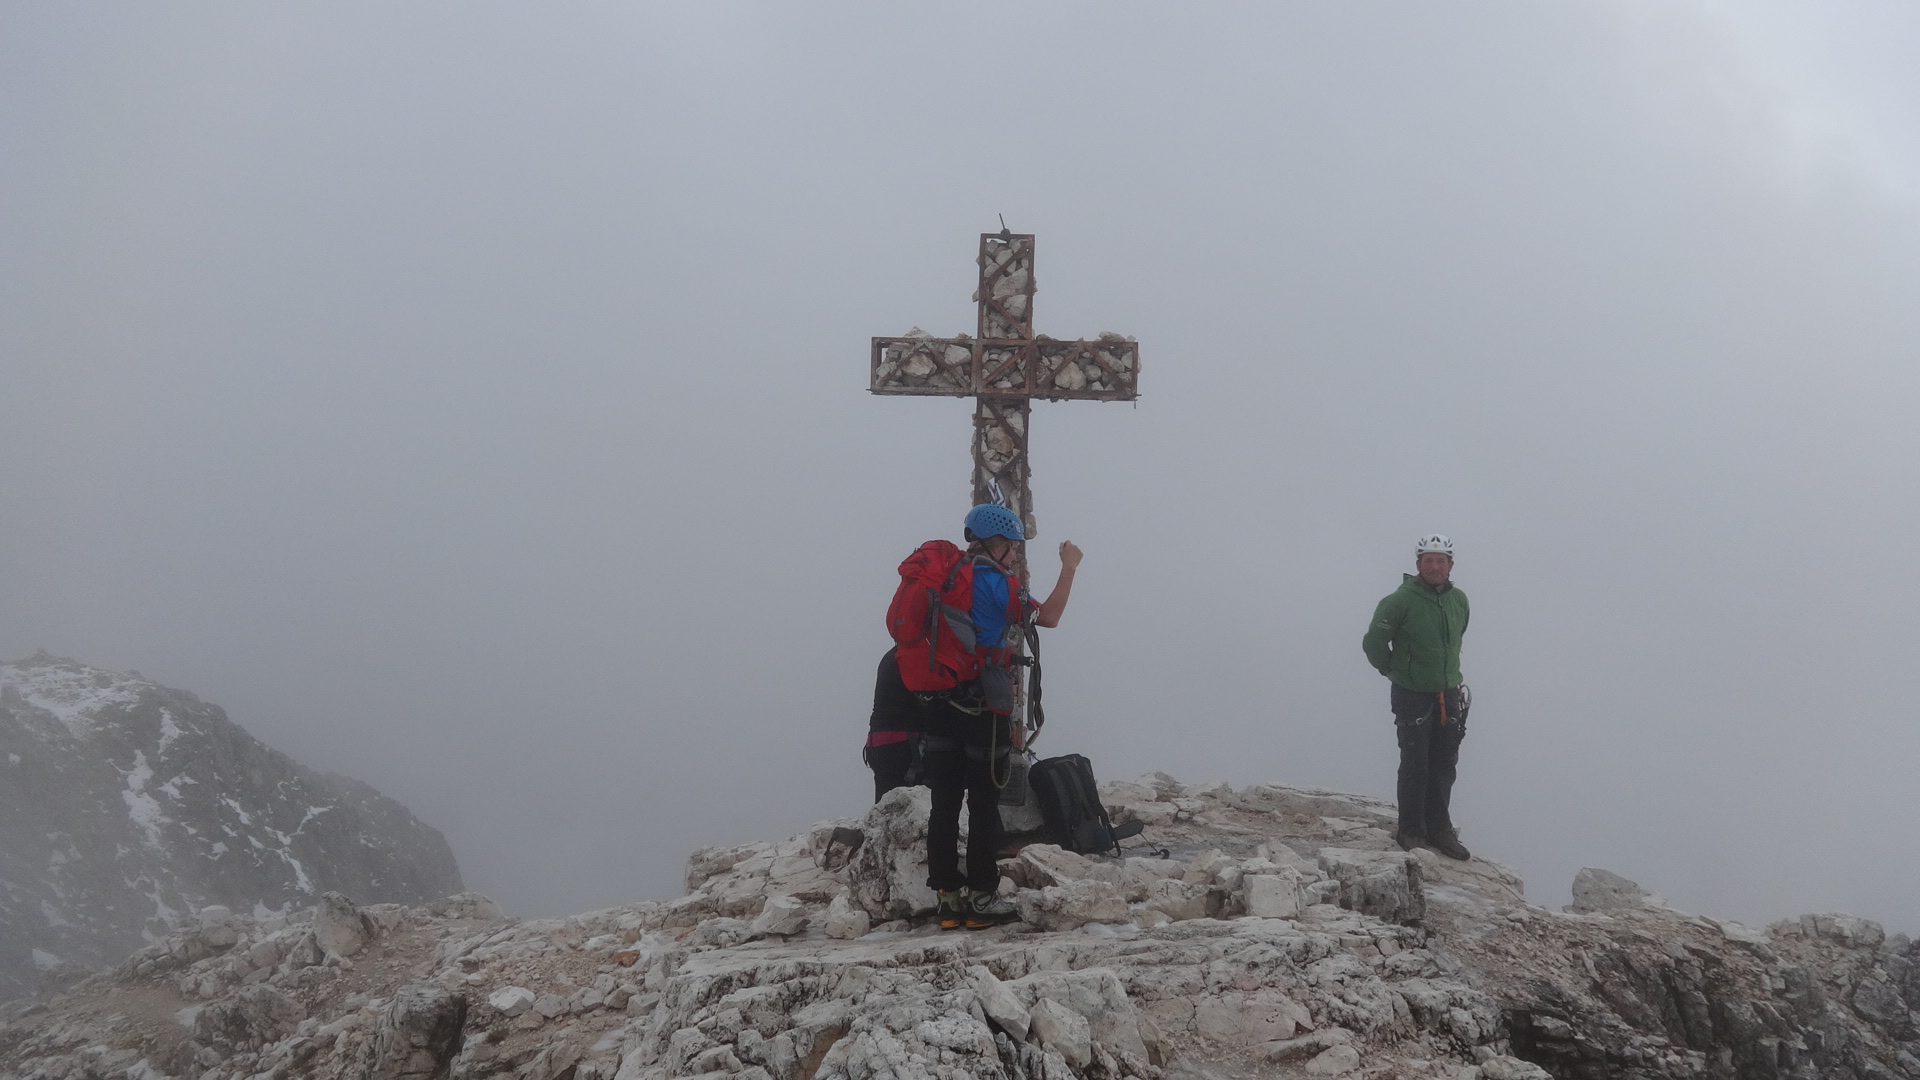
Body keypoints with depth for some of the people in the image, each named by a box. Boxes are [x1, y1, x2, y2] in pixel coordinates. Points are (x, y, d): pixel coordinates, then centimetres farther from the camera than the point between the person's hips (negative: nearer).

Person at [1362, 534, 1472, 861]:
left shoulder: (1459, 600, 5)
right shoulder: (1401, 600, -14)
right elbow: (1373, 642, -6)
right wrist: (1395, 671, 4)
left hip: (1448, 695, 5)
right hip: (1412, 696, -5)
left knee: (1445, 766, 9)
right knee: (1415, 766, -2)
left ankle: (1439, 829, 18)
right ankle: (1411, 831, 9)